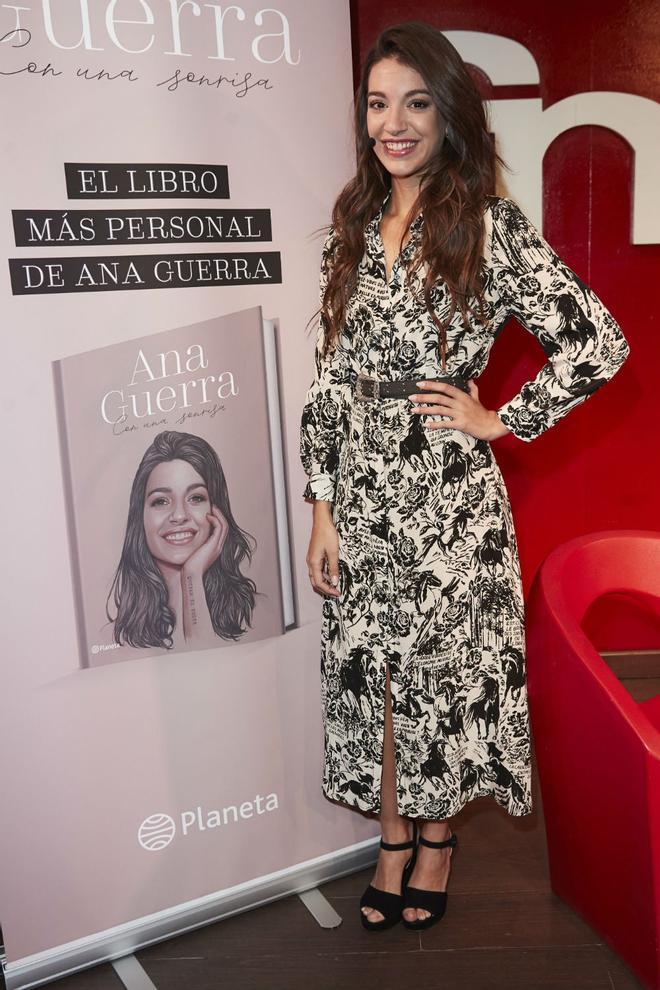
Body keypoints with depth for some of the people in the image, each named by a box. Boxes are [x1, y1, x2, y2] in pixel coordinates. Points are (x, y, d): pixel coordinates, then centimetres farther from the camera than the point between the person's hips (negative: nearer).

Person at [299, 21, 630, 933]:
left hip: (450, 495, -4)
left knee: (446, 670, 9)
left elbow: (599, 343, -10)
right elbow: (329, 380, 7)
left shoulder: (491, 225, -6)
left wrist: (502, 419, -7)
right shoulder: (352, 230, 9)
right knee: (370, 672, 12)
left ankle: (437, 842, 35)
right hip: (359, 492, 5)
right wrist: (323, 507, 3)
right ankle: (393, 843, 34)